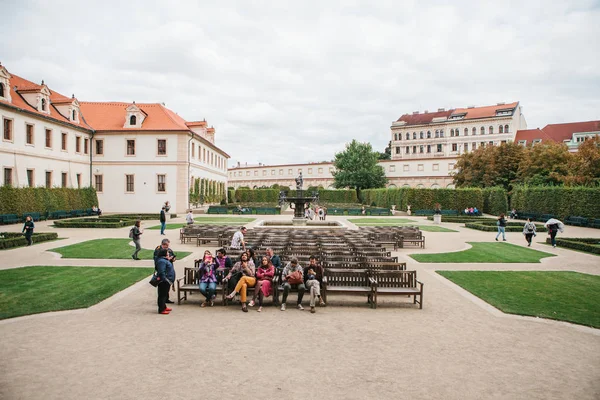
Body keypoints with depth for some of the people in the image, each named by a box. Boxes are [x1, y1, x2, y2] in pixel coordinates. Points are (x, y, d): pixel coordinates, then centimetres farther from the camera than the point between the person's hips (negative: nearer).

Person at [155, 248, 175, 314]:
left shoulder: (164, 260, 17)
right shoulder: (162, 261, -18)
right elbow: (161, 272, -26)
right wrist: (164, 280, -27)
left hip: (167, 281, 11)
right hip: (164, 281, -11)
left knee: (165, 294, 19)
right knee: (162, 295, -5)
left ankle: (164, 307, 30)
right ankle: (161, 309, 0)